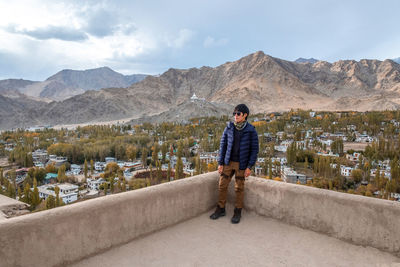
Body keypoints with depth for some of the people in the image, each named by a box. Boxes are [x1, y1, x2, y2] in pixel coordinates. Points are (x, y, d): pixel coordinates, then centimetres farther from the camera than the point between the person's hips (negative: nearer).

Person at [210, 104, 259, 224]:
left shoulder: (251, 131, -10)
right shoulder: (229, 128, -2)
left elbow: (254, 149, -7)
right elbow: (223, 145, 2)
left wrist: (249, 167, -11)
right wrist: (220, 163, -1)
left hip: (241, 164, -3)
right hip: (228, 162, 3)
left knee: (239, 188, 7)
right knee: (222, 185, 7)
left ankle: (237, 212, 24)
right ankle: (221, 209, 24)